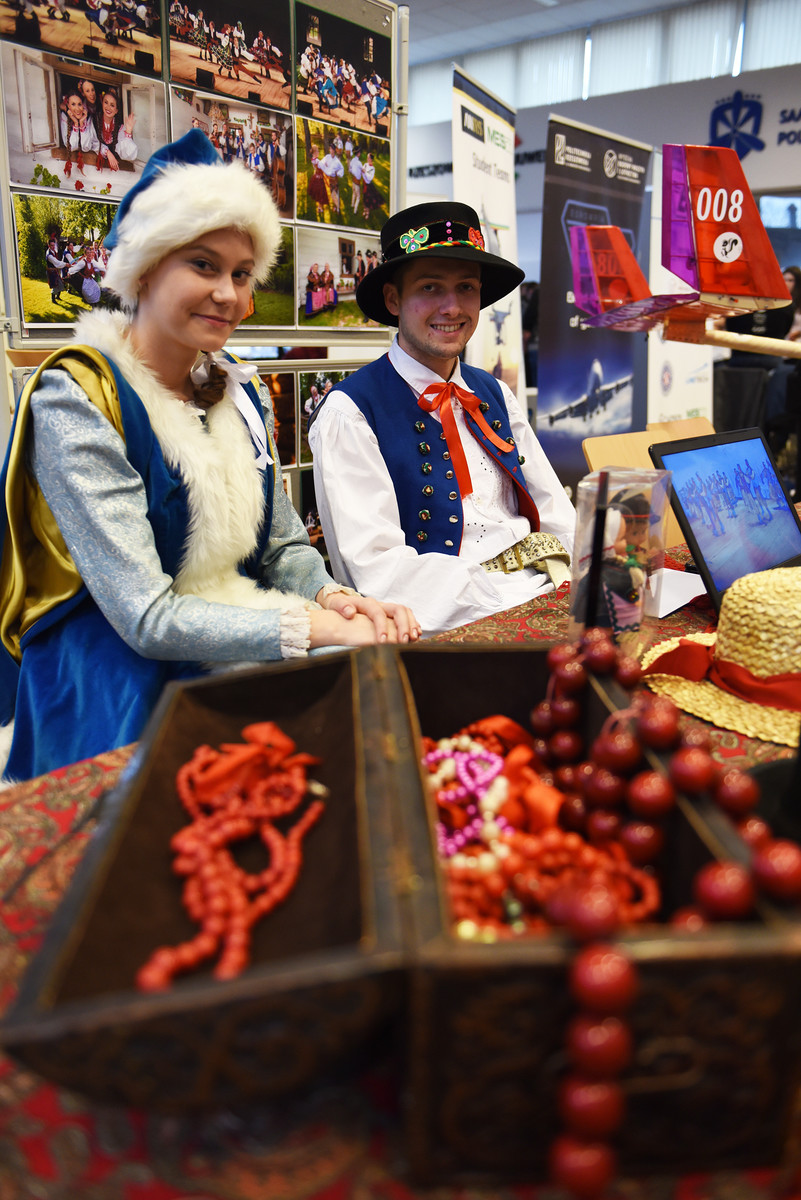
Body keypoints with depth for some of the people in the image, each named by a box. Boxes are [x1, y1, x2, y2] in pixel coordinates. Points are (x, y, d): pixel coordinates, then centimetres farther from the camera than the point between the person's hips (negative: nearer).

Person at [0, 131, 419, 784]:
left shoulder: (241, 393, 8)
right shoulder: (76, 398, -13)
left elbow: (285, 547, 13)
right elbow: (146, 617, -18)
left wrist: (333, 596, -10)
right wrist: (319, 626, -22)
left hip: (243, 663, 7)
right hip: (123, 701, -6)